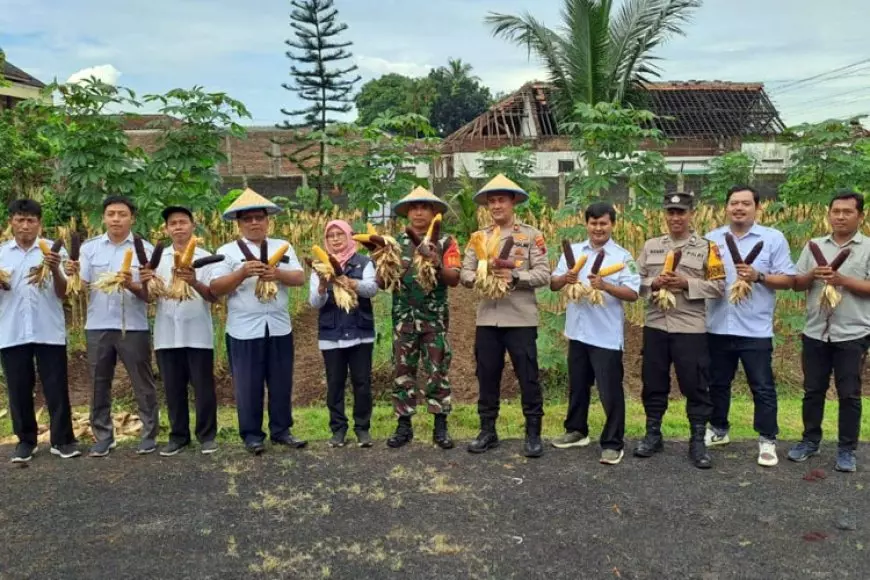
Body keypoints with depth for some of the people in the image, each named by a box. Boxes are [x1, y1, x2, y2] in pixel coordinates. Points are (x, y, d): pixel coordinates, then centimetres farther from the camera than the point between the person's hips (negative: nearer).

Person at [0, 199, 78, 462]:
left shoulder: (52, 249, 2)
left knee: (56, 388, 2)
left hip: (49, 331, -2)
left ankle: (62, 440, 12)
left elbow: (62, 293, -2)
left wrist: (55, 270, -20)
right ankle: (25, 440, 21)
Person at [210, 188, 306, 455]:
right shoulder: (228, 251, 1)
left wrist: (278, 273, -18)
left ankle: (281, 430, 24)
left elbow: (300, 278, 1)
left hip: (279, 327, 3)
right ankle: (252, 435, 17)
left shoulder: (283, 247, 9)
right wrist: (243, 273, -21)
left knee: (281, 382, 10)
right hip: (244, 330, -3)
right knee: (248, 385, 5)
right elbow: (216, 288, -7)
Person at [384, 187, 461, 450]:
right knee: (403, 372, 6)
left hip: (435, 319, -1)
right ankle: (404, 426, 15)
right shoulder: (396, 243, 7)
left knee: (438, 372, 2)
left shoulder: (445, 242, 2)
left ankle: (440, 427, 11)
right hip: (404, 318, 2)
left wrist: (438, 265, -24)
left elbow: (454, 280, -6)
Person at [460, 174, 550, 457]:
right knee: (487, 376, 10)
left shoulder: (531, 235, 1)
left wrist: (514, 277, -20)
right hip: (487, 318, 4)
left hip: (521, 318, -3)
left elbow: (543, 274, -7)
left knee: (528, 377, 2)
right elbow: (465, 273, 6)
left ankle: (533, 433, 14)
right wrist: (479, 278, -16)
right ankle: (487, 430, 22)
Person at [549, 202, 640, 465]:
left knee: (610, 391, 0)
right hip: (577, 331, 5)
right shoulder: (573, 251, 7)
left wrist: (605, 286, -26)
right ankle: (577, 431, 34)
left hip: (606, 335, -4)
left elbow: (633, 294, -11)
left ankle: (613, 443, 11)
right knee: (577, 386, 18)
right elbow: (553, 284, 6)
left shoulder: (622, 256, -5)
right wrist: (565, 278, -16)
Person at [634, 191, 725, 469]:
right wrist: (654, 283, -11)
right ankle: (653, 435, 24)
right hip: (655, 326, 3)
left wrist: (687, 283, -15)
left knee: (695, 386, 2)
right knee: (653, 383, 10)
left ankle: (698, 441, 14)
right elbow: (637, 282, 9)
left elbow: (718, 286, -4)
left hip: (690, 328, -3)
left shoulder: (706, 247, 1)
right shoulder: (651, 245, 10)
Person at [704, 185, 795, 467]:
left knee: (762, 388, 3)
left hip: (755, 329, -3)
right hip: (718, 327, 3)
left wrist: (759, 277, -19)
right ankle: (718, 430, 32)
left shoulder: (773, 238, -2)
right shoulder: (711, 239, 7)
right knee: (717, 384, 16)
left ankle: (767, 441, 15)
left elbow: (788, 280, -4)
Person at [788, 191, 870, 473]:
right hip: (815, 333, 3)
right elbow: (797, 284, 7)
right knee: (813, 390, 12)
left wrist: (842, 280, -20)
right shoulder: (814, 246, 8)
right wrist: (813, 275, -12)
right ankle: (810, 441, 25)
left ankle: (847, 450, 16)